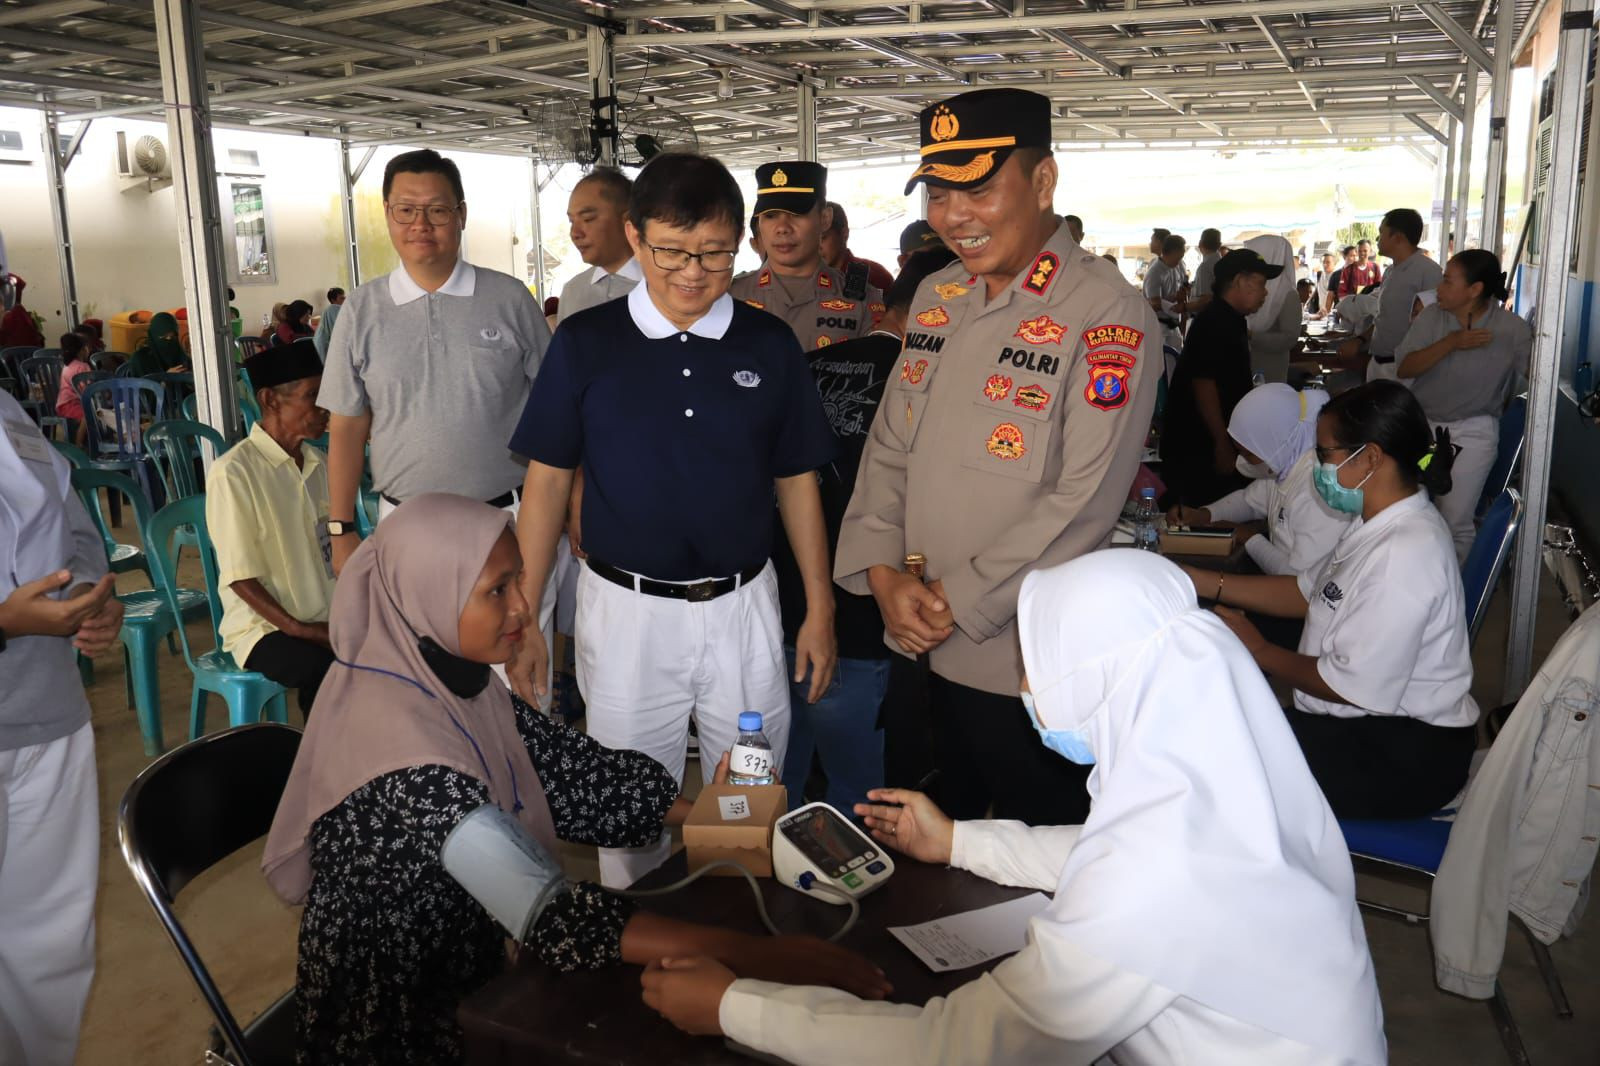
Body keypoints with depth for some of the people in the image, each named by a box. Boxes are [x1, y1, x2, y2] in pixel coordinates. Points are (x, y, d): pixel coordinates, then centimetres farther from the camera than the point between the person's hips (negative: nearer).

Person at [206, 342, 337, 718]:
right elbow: (241, 578, -12)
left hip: (326, 620, 6)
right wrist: (298, 630, -18)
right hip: (265, 627, -6)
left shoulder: (317, 464, 11)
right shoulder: (233, 471, -11)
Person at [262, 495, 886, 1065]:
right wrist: (756, 955, -36)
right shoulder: (407, 765, -32)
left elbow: (562, 766, -4)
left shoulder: (448, 676, -6)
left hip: (458, 961, 7)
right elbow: (540, 910, -34)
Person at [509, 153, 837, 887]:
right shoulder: (586, 343, -4)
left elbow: (796, 480, 6)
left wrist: (819, 609, 5)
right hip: (625, 609, -1)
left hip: (742, 607, 1)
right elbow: (548, 480, -1)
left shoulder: (769, 345, 0)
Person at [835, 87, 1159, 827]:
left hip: (1027, 668, -6)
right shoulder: (936, 299, 7)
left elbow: (1083, 503, -20)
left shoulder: (1105, 314, -15)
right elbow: (889, 446, 9)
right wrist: (883, 573, -5)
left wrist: (958, 601, -15)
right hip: (926, 651, 6)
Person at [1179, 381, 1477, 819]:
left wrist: (1259, 650, -11)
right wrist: (1200, 581, 8)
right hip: (1369, 724, 9)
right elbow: (1308, 592, 15)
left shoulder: (1405, 555, -26)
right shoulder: (1378, 523, 6)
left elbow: (1350, 685, -25)